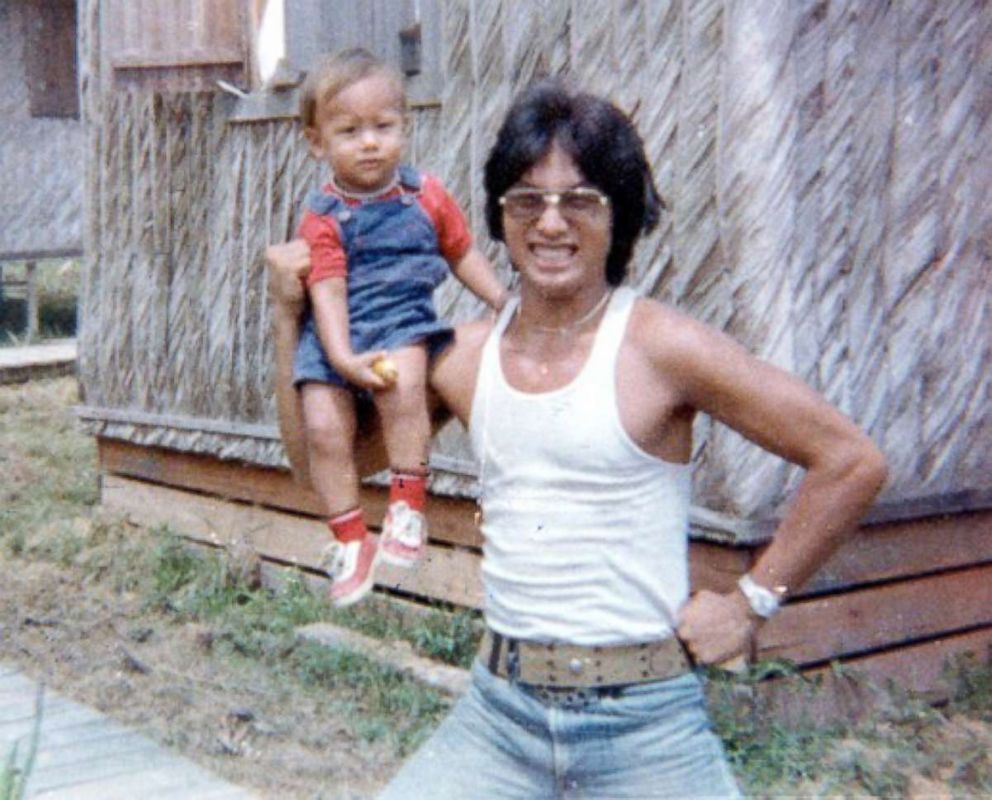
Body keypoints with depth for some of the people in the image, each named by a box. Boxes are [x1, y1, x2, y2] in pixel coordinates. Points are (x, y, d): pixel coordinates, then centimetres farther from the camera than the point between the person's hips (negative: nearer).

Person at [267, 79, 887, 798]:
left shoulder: (657, 347, -11)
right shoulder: (467, 358, 3)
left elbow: (852, 461, -10)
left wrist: (753, 601, -8)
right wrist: (291, 314, 7)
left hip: (646, 725, -3)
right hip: (499, 715, 4)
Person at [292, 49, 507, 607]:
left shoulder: (426, 196, 5)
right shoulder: (324, 216, -2)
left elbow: (464, 255, 18)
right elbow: (328, 290, -10)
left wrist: (508, 304, 11)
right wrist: (343, 359, -24)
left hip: (406, 321, 0)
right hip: (337, 335, 1)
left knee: (403, 381, -33)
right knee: (322, 425, -17)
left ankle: (409, 506, -18)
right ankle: (351, 540, -1)